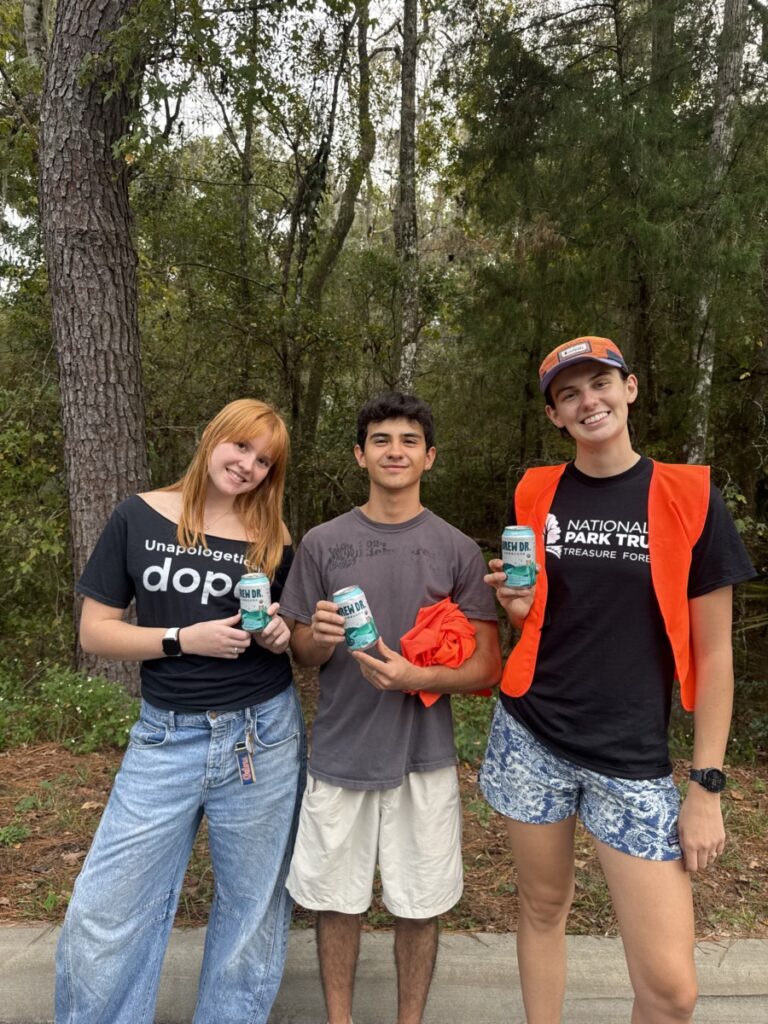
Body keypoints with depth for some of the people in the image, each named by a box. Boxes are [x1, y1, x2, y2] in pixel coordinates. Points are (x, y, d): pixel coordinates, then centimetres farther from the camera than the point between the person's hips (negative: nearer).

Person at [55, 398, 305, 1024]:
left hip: (263, 737, 1)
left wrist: (284, 635, -11)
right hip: (166, 739, 0)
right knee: (103, 916, 4)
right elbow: (94, 631, -2)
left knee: (252, 914, 13)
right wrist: (183, 638, -16)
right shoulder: (139, 518, -1)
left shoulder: (275, 540, 2)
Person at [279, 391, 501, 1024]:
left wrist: (416, 677, -20)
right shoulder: (323, 544, 0)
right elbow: (301, 653, 6)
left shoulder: (457, 550, -3)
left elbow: (487, 666, -3)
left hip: (424, 757, 0)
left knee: (419, 905, 14)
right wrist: (320, 638, -16)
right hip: (340, 752, 1)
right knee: (337, 901, 14)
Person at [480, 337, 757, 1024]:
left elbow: (712, 652, -2)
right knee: (544, 906, 17)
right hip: (529, 740, 2)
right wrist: (515, 604, -11)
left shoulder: (690, 498, -5)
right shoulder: (536, 495, 2)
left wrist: (708, 785, -3)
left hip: (633, 759, -2)